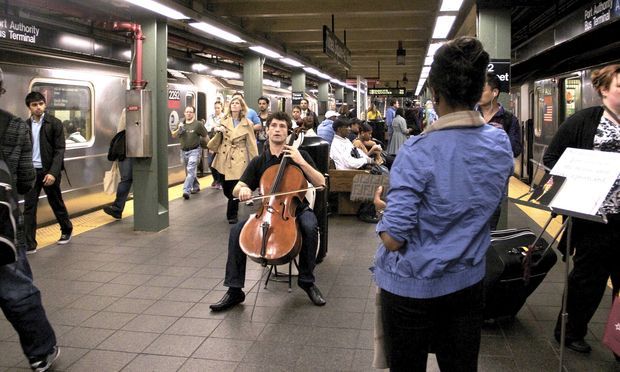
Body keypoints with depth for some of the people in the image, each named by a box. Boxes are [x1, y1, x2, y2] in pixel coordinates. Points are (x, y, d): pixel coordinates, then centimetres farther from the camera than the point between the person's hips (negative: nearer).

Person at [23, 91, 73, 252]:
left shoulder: (54, 123, -5)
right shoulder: (25, 125, 5)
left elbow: (59, 150, -9)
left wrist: (53, 172, -19)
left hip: (48, 171, -3)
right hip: (30, 171, 3)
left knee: (56, 203, 12)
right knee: (29, 207, 0)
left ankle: (67, 230, 34)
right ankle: (29, 244, 4)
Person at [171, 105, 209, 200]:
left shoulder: (198, 124, -9)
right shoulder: (181, 123, 7)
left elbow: (206, 137, -4)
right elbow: (173, 136, 10)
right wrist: (179, 130, -8)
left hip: (194, 151, -6)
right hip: (183, 151, 6)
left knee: (190, 170, -17)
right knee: (188, 171, 17)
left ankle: (186, 191, -22)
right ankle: (196, 187, 35)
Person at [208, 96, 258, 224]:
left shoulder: (247, 124, 2)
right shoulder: (224, 121, 10)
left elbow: (251, 144, 1)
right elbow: (217, 141, 14)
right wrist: (218, 132, -8)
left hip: (239, 159, -3)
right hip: (224, 159, 3)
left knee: (235, 188, -6)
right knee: (226, 188, 8)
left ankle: (232, 214, 11)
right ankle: (233, 209, 36)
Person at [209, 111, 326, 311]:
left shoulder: (300, 155, 3)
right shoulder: (258, 162, 8)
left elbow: (321, 183, -6)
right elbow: (236, 190, 7)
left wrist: (301, 162, -17)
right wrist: (243, 189, -18)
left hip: (297, 209, -2)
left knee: (310, 227, -36)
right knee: (237, 231, -22)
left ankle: (307, 280, -14)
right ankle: (234, 290, -12)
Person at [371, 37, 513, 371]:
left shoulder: (418, 152, -25)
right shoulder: (501, 144, -6)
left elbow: (393, 240, -24)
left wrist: (384, 208, -4)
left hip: (412, 287, -4)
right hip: (468, 281, 5)